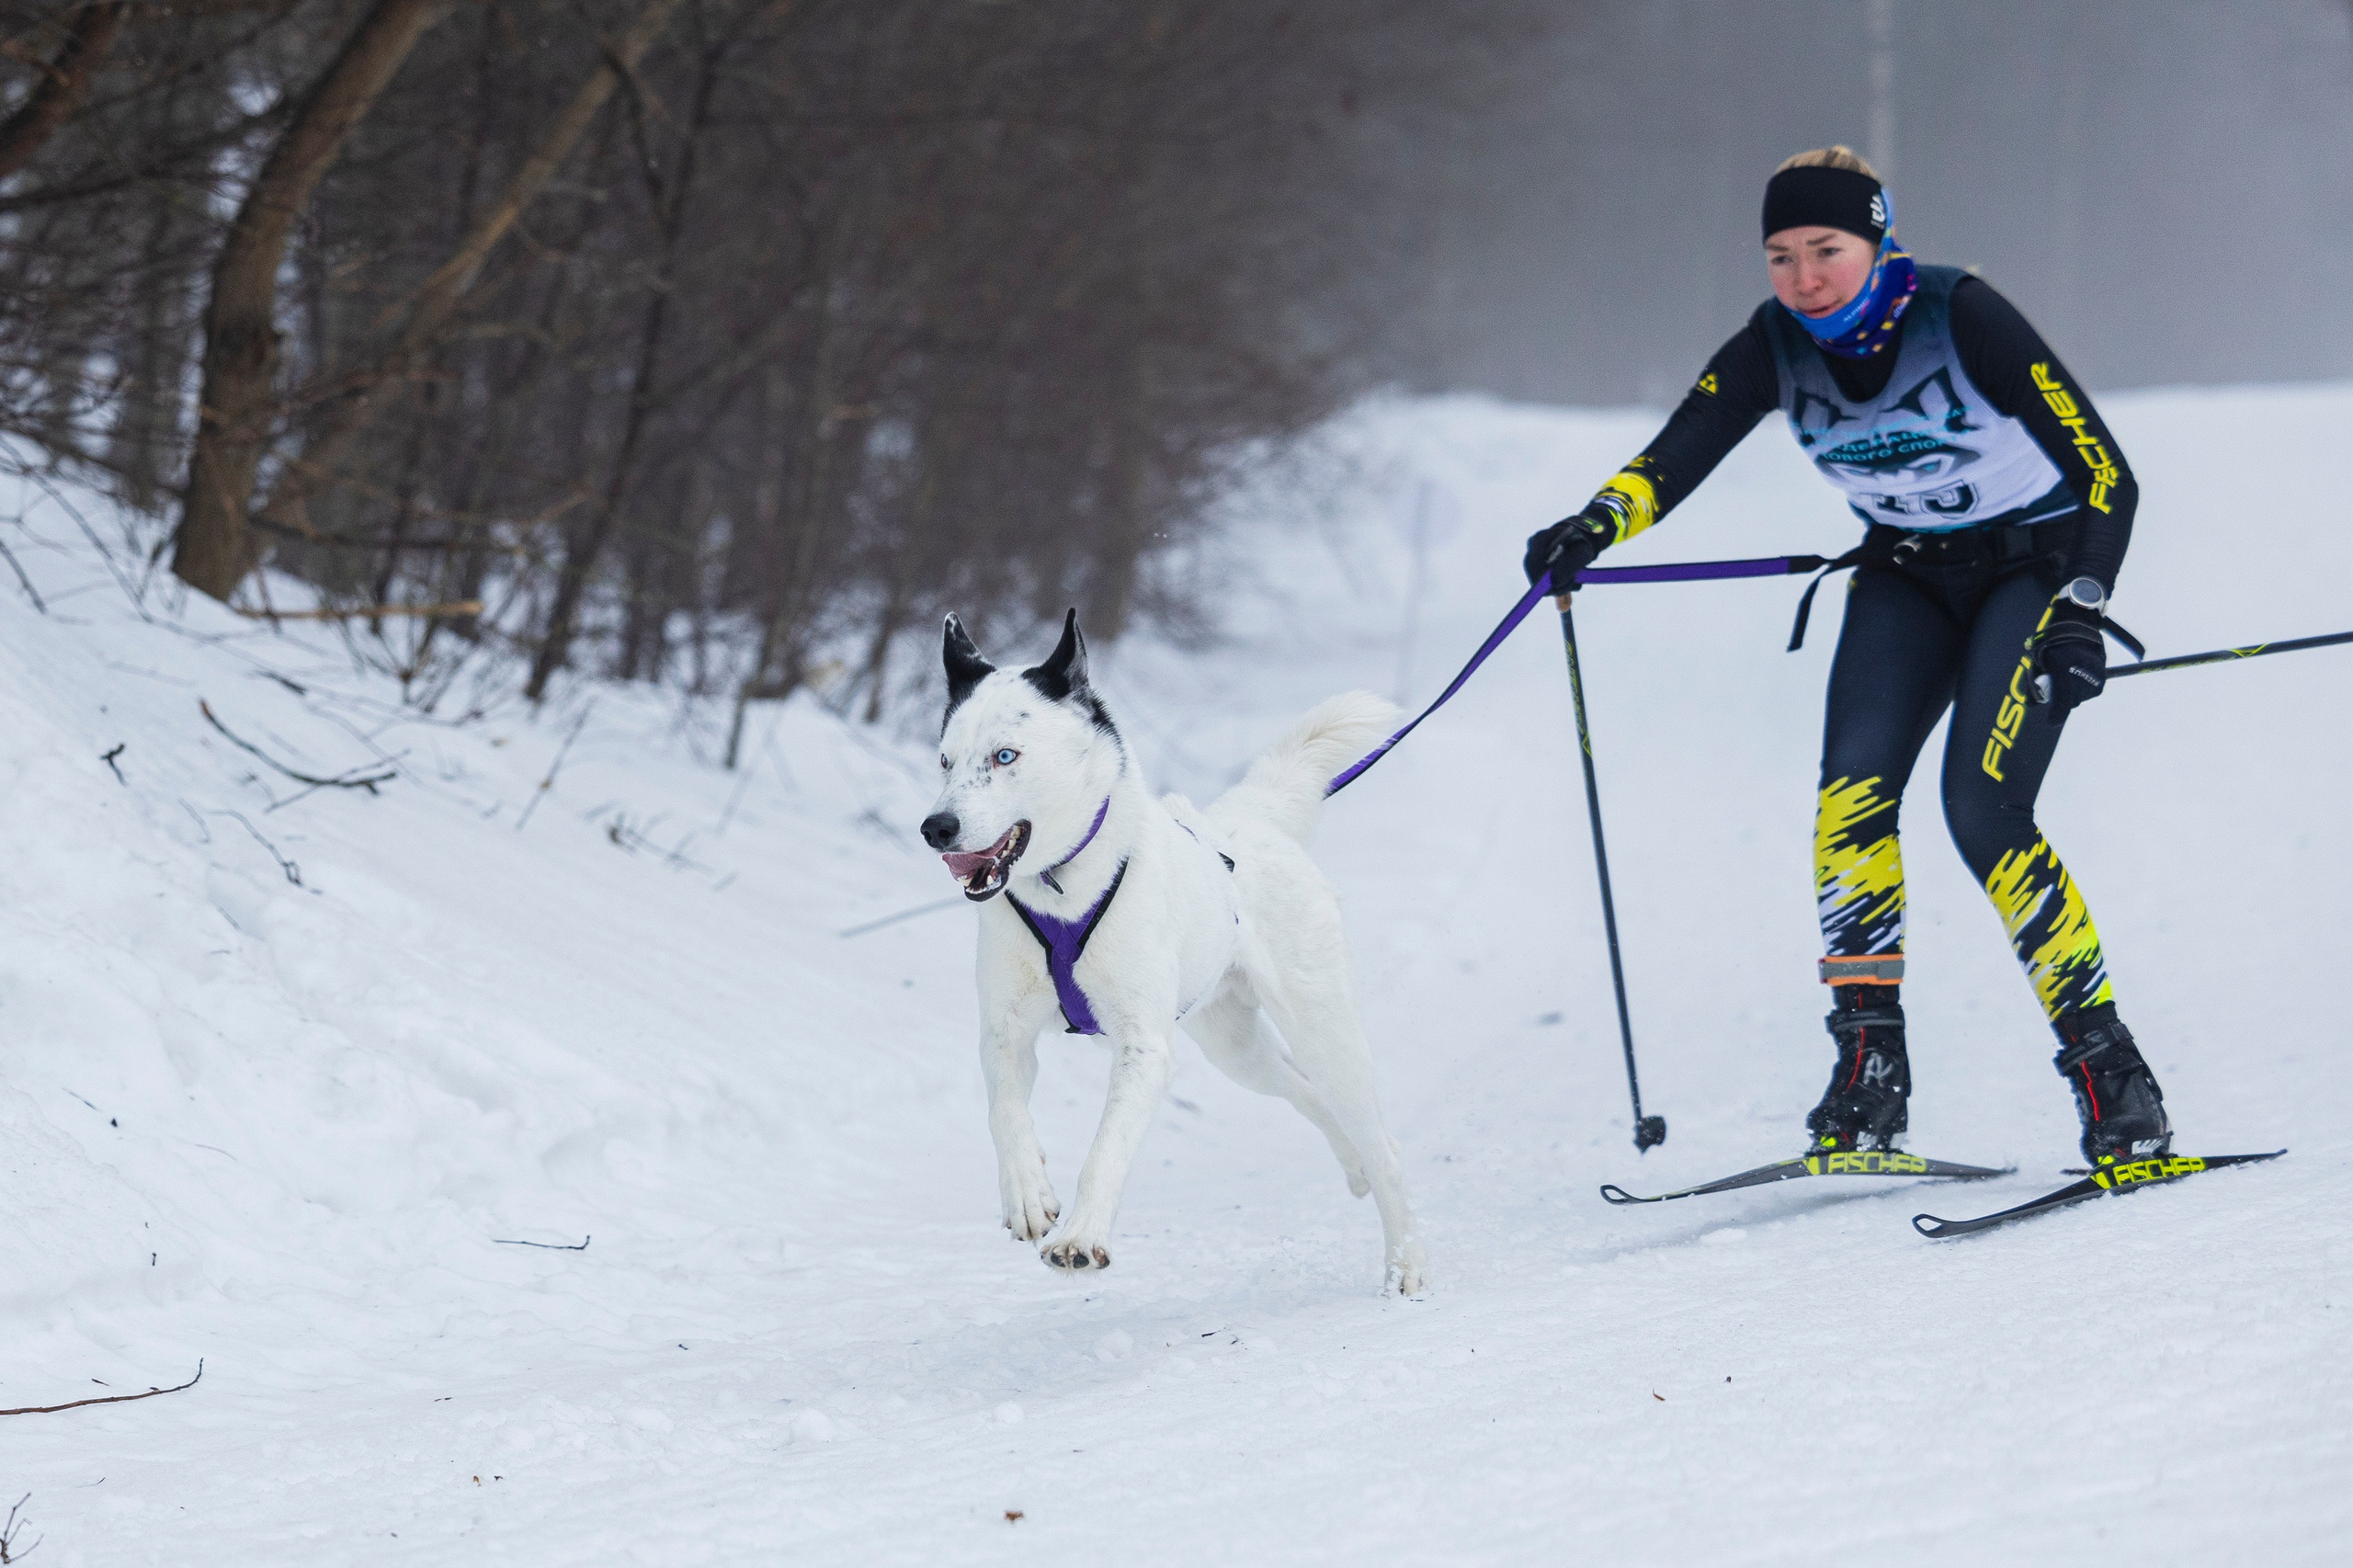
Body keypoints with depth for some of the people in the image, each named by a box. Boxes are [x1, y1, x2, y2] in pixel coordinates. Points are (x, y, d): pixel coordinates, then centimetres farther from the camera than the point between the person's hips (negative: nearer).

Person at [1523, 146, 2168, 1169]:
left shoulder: (1960, 316, -25)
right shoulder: (1775, 346, -12)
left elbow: (2104, 469, -24)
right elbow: (1675, 457, -20)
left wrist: (2079, 615, -33)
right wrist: (1597, 523, -41)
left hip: (2033, 559, -5)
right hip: (1908, 573, 5)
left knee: (1983, 813, -21)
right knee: (1852, 791, -17)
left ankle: (2107, 1069, -13)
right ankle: (1870, 1068, -12)